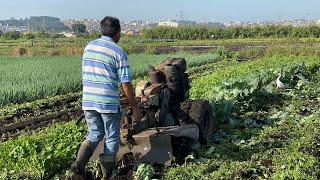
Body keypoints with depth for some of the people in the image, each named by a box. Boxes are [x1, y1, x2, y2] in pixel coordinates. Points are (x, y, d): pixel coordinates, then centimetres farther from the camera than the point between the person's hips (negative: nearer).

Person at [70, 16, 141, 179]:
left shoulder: (89, 47, 8)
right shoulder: (119, 53, -10)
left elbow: (85, 75, 14)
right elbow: (126, 86, -11)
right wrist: (135, 109, -2)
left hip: (88, 101, 5)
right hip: (109, 103, -5)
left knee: (94, 135, 20)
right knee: (112, 139, 13)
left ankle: (79, 165, 0)